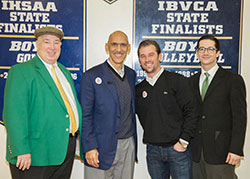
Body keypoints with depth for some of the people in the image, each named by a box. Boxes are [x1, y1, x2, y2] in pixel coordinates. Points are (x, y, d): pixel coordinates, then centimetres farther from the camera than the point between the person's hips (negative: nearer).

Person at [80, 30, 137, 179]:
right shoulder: (91, 76, -7)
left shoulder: (131, 74, 10)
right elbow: (85, 115, -8)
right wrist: (89, 147, -13)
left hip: (128, 145, 5)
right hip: (102, 148, -5)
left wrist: (133, 142, 14)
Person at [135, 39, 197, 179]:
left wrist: (183, 141, -11)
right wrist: (149, 138, 3)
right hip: (152, 150, 3)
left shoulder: (178, 81, -5)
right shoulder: (139, 89, 7)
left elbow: (191, 112, -8)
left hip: (177, 148, -3)